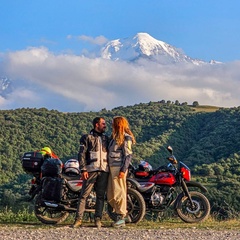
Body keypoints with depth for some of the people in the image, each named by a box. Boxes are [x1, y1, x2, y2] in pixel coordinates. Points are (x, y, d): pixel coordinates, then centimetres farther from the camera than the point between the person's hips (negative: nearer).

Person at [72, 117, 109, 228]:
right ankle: (78, 219, -4)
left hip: (104, 170, 4)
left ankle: (98, 219, 9)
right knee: (84, 195, -6)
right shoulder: (87, 138, 3)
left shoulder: (106, 138, 18)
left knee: (101, 196, 4)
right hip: (91, 170, -4)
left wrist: (110, 168, 13)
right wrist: (83, 169, -12)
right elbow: (82, 154, -3)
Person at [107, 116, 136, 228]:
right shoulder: (115, 136, 20)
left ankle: (122, 217, -1)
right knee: (110, 195, 8)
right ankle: (120, 214, 15)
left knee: (119, 193, -7)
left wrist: (123, 170, -19)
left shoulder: (126, 138, -7)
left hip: (119, 168, -9)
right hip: (112, 168, 9)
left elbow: (128, 155, -12)